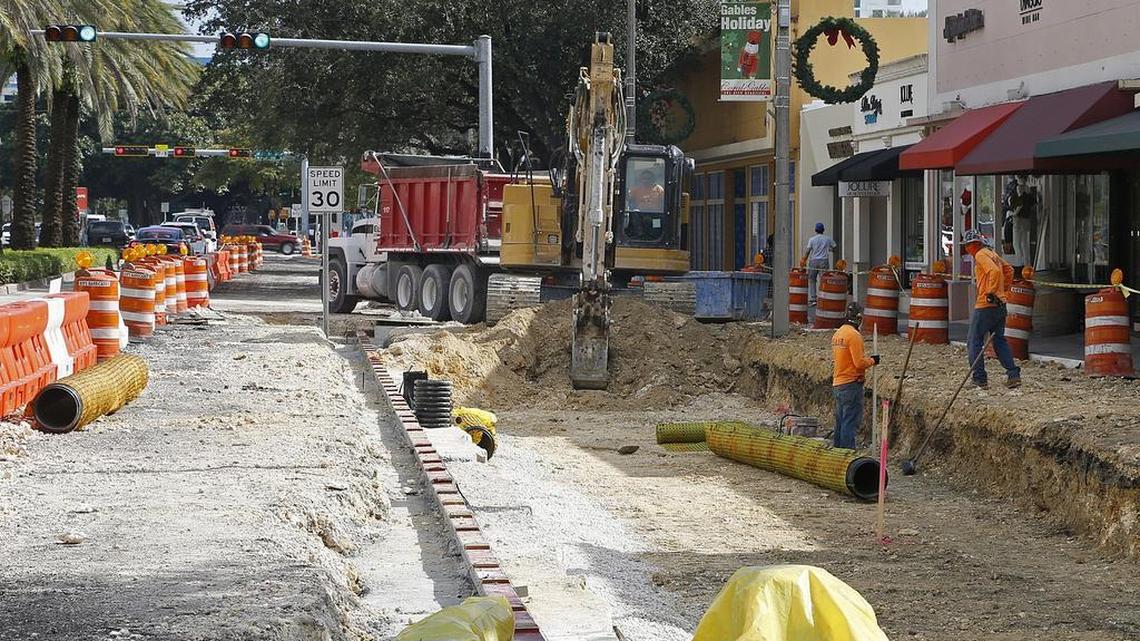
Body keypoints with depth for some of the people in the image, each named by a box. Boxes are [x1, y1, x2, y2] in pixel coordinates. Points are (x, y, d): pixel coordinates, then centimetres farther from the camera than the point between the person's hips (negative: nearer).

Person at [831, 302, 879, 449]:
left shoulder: (837, 333, 12)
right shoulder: (854, 335, -16)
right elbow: (859, 363, -20)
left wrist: (866, 359, 16)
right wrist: (872, 361, -1)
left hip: (837, 385, 9)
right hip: (852, 384, -9)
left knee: (840, 423, 14)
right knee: (851, 423, -7)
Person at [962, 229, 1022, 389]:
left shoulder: (981, 255, -12)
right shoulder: (992, 254, 17)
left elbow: (995, 271, -27)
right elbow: (1009, 270, 26)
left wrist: (991, 292, -23)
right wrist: (1004, 290, 23)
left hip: (986, 305, -9)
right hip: (1000, 304, 9)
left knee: (974, 342, -1)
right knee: (1000, 341, 15)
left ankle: (979, 379, -3)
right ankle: (1014, 375, 7)